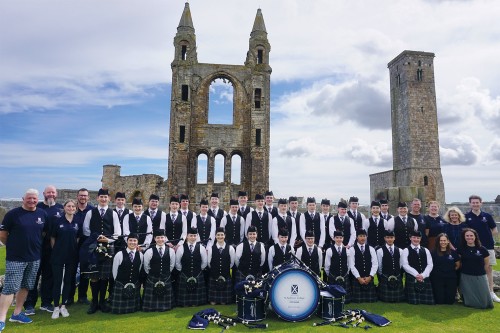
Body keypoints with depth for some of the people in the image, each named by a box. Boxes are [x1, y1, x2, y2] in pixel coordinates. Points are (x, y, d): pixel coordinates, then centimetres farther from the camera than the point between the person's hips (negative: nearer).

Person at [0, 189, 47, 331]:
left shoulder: (43, 214, 2)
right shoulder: (13, 214, -9)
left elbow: (46, 233, 15)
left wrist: (35, 246, 10)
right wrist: (14, 247, 5)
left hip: (35, 259, 4)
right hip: (15, 258, -4)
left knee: (26, 286, 14)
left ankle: (17, 313, 28)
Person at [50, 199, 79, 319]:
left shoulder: (77, 222, 3)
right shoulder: (58, 221, -4)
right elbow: (52, 238, 3)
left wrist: (75, 249, 5)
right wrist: (56, 251, 2)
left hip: (72, 256, 2)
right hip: (58, 256, -2)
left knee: (68, 281, 9)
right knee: (57, 281, 3)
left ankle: (63, 306, 21)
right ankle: (56, 307, 14)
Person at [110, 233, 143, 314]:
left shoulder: (140, 255, -4)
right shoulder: (119, 254, -13)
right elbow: (114, 271, -1)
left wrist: (135, 282, 10)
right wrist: (118, 282, 8)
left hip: (135, 286, 3)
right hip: (120, 285, -2)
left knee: (133, 307, 13)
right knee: (119, 308, 4)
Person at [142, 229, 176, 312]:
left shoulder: (171, 251, -5)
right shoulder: (149, 251, -11)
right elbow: (146, 266, 1)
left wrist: (166, 273, 11)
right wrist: (152, 274, 10)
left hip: (166, 279, 2)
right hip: (152, 279, -2)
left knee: (165, 297, 12)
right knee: (152, 298, 6)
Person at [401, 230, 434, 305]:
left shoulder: (426, 250, 16)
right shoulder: (406, 251, 4)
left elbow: (430, 265, 7)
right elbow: (405, 265, -6)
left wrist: (423, 275, -8)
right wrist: (416, 275, -15)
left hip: (425, 278, 3)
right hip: (412, 278, -3)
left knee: (428, 301, -5)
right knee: (414, 301, -10)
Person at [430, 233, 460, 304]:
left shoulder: (453, 252, 3)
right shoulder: (433, 253, -3)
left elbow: (458, 265, 15)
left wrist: (451, 271, 8)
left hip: (451, 279, 2)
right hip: (437, 279, -2)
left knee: (450, 301, 3)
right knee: (439, 301, -1)